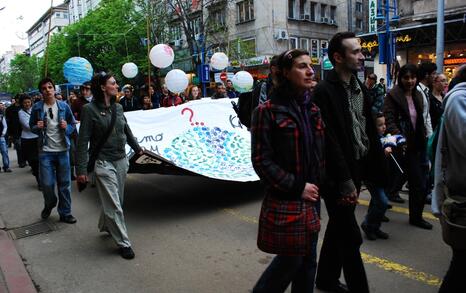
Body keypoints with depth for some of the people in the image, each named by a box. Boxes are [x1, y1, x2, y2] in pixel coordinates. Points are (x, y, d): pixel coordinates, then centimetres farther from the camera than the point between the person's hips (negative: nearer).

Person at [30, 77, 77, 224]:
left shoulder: (64, 106, 1)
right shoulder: (37, 107, 0)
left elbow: (73, 124, 10)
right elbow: (31, 126, 11)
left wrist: (67, 127, -11)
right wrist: (37, 127, -11)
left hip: (63, 150, 1)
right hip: (45, 151, -1)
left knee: (64, 184, 5)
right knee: (47, 183, -3)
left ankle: (65, 213, 18)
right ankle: (49, 204, 29)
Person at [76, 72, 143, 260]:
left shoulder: (118, 107, 6)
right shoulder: (90, 109, -10)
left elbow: (126, 131, 21)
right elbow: (83, 141, -12)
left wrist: (137, 148, 33)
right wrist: (81, 169, -15)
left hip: (121, 160, 6)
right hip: (103, 162, -6)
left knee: (116, 200, 17)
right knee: (113, 205, -4)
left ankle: (105, 226, 43)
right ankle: (123, 243, 7)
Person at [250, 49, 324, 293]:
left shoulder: (311, 109, 9)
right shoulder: (268, 111, -12)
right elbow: (261, 160, -14)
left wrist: (317, 184, 5)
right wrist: (296, 186, -15)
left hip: (310, 199, 6)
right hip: (284, 201, -6)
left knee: (307, 260, 14)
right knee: (290, 260, 4)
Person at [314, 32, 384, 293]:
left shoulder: (360, 88, 10)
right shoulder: (324, 91, -15)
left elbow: (370, 132, 10)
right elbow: (330, 141, -18)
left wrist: (376, 169, 5)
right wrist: (345, 182, -18)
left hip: (355, 171, 8)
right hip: (337, 176, -8)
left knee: (338, 228, 19)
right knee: (351, 238, 0)